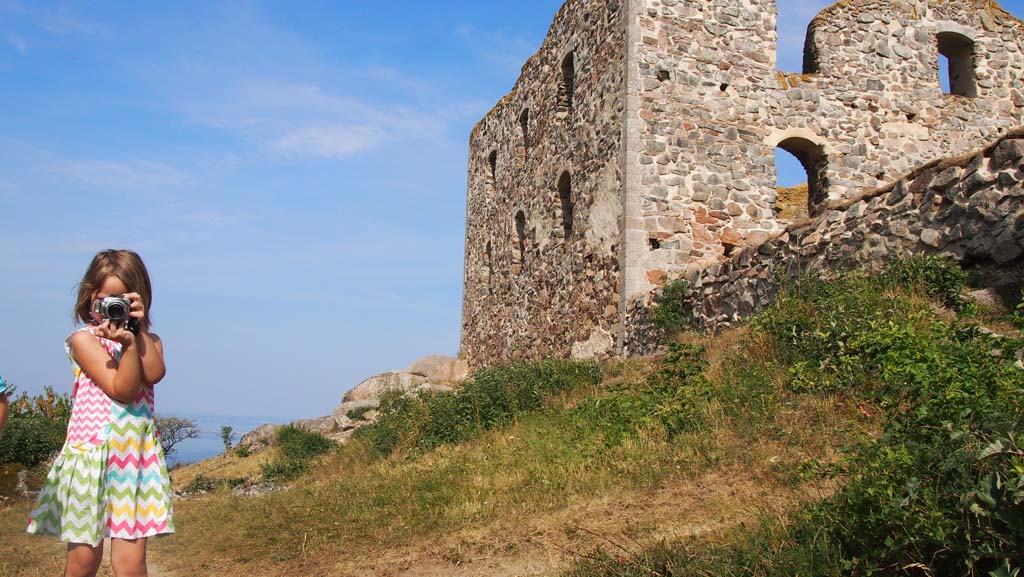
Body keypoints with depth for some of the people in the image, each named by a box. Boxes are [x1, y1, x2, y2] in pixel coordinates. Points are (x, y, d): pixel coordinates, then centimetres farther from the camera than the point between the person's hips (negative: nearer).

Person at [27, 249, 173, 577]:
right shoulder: (84, 340, -2)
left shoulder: (148, 341, 10)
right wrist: (127, 343, -22)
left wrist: (139, 330, -13)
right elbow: (123, 390, -12)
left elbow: (154, 375, -13)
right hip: (92, 454, -2)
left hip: (138, 457, 2)